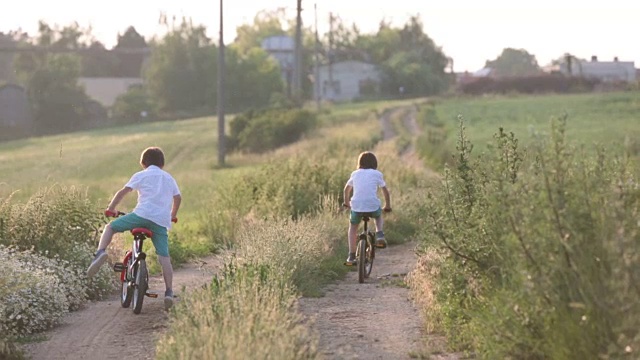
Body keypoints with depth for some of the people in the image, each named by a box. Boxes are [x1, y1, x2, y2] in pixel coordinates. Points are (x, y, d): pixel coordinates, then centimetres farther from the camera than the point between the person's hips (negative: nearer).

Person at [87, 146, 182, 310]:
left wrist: (111, 208, 13)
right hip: (162, 221, 3)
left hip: (142, 214, -3)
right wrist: (173, 215, 42)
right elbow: (178, 197, 26)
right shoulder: (169, 178, 25)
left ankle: (101, 252, -14)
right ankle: (169, 292, -8)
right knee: (164, 257, 3)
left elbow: (123, 191, 4)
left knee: (110, 227, 13)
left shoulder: (141, 175, 13)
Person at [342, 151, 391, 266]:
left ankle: (351, 257, 16)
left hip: (356, 206, 1)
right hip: (373, 206, -1)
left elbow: (347, 189, 32)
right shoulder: (377, 174, 11)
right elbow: (385, 192, 14)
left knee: (353, 228, 25)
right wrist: (387, 206, 30)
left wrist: (346, 202, 49)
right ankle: (379, 235, 10)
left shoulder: (355, 174, 17)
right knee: (378, 215, 35)